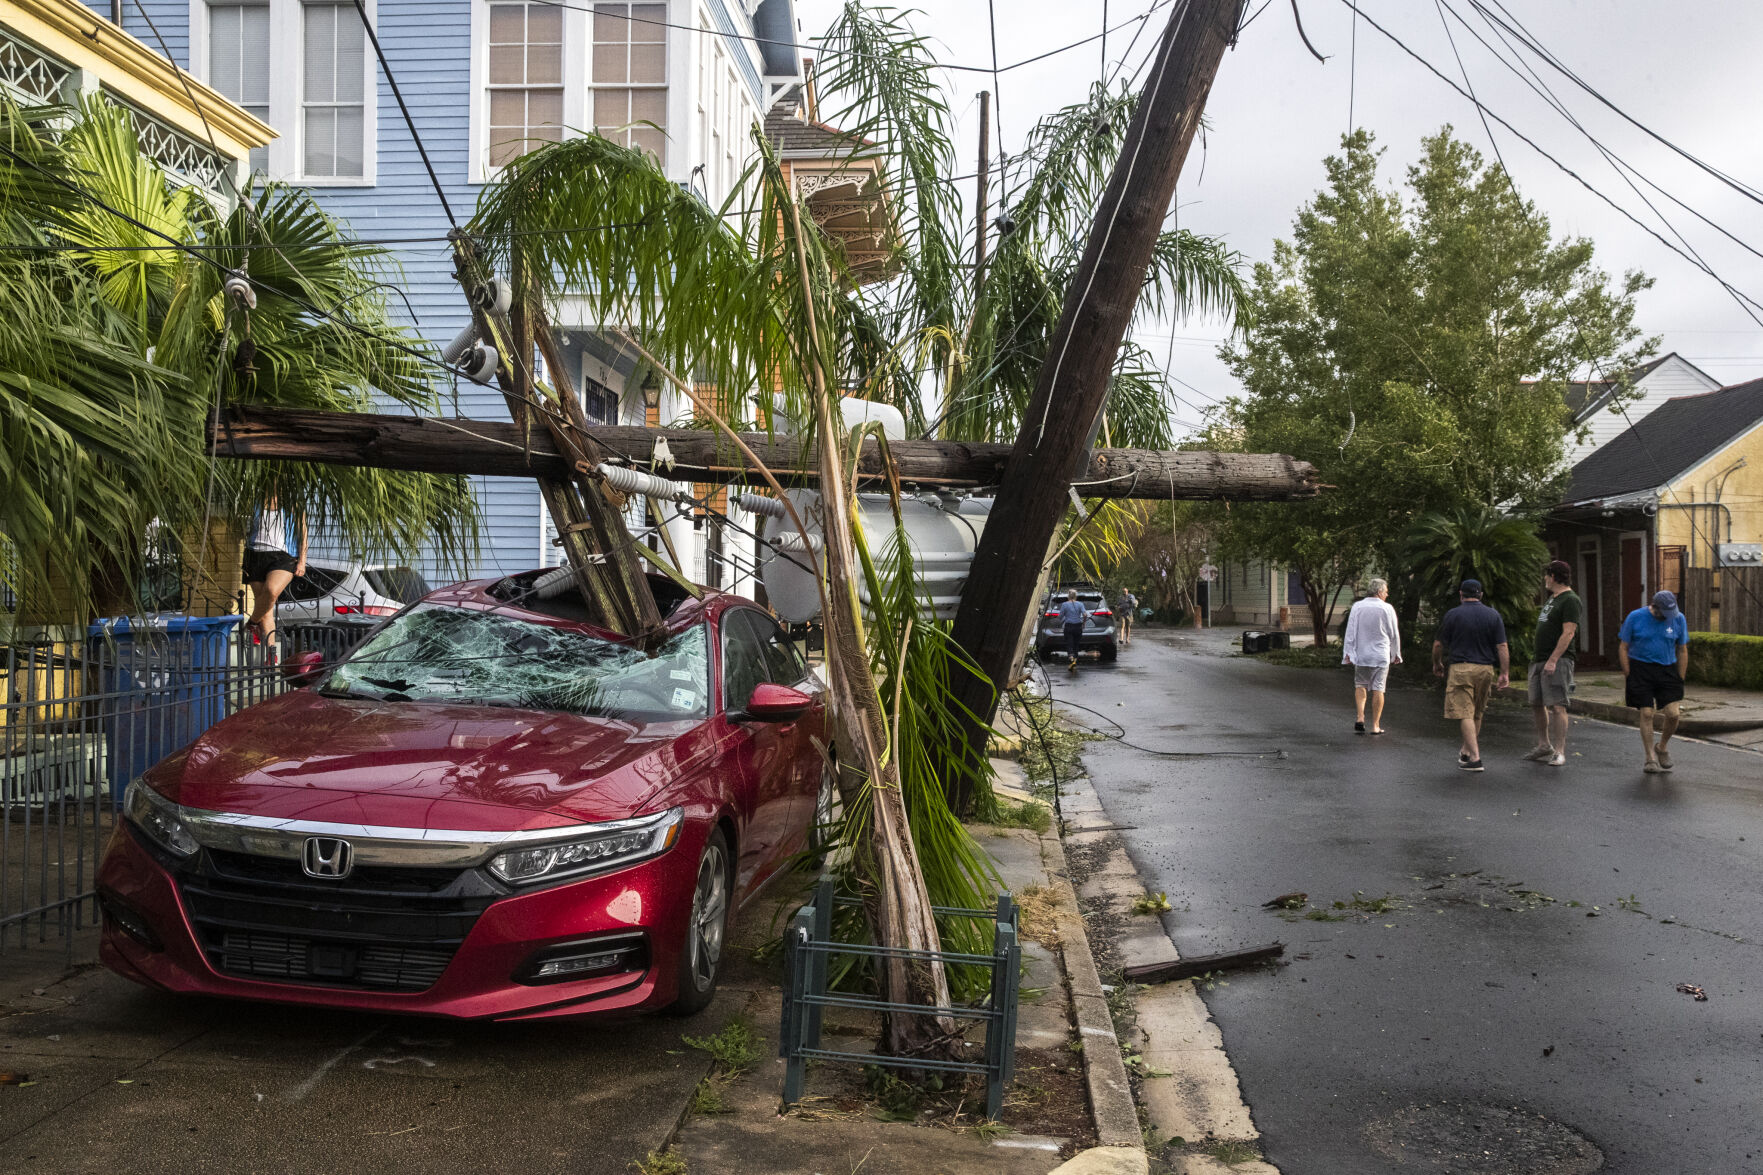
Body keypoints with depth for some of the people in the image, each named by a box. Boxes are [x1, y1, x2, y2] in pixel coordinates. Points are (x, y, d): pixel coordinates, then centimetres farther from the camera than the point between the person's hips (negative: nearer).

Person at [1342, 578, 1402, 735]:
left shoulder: (1357, 607, -1)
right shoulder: (1387, 609, -4)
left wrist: (1348, 653, 5)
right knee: (1378, 689, 3)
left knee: (1360, 685, 14)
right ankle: (1375, 725, 6)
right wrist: (1396, 654, 15)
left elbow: (1350, 632, 0)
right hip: (1381, 656, -1)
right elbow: (1394, 634, 4)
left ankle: (1360, 717, -5)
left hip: (1361, 654, 1)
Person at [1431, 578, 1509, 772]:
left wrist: (1437, 664, 18)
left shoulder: (1453, 614, -2)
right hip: (1486, 669, 4)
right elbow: (1502, 647, 1)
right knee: (1477, 714, 18)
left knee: (1465, 714, -5)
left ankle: (1475, 758, -12)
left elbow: (1439, 644, 2)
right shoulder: (1493, 615, 6)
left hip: (1461, 668, -4)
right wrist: (1505, 674, 2)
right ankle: (1466, 751, 31)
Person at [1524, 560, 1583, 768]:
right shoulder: (1551, 598, 20)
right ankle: (1543, 745, 23)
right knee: (1536, 703, 12)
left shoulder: (1570, 601, -10)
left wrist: (1553, 660, -23)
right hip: (1538, 659, 10)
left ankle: (1560, 752, -11)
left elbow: (1568, 633, -18)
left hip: (1557, 660, -10)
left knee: (1556, 705, -13)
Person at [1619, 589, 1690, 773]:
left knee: (1672, 713, -9)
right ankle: (1651, 758, 3)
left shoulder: (1678, 619, 2)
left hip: (1667, 669, 2)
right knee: (1646, 713, -7)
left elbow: (1683, 651, 10)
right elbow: (1623, 648, 1)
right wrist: (1628, 677, -4)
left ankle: (1662, 748, 18)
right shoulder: (1635, 617, -5)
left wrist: (1680, 681, 8)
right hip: (1641, 669, -2)